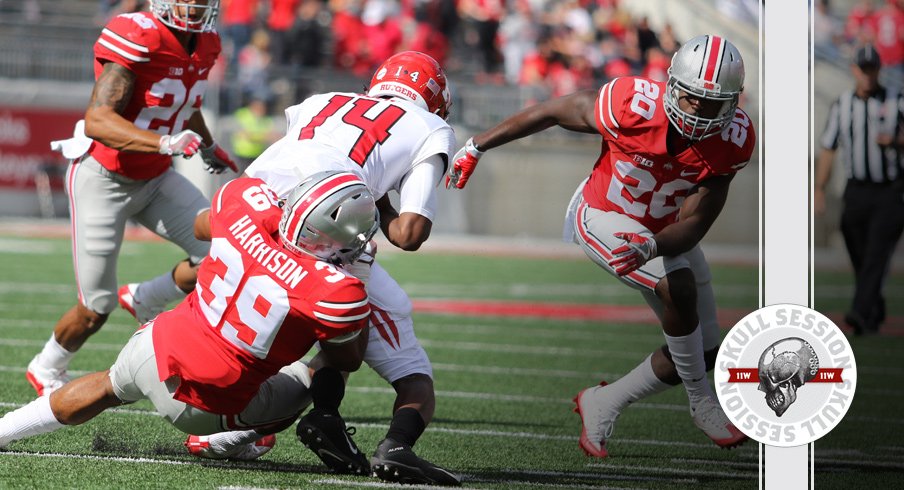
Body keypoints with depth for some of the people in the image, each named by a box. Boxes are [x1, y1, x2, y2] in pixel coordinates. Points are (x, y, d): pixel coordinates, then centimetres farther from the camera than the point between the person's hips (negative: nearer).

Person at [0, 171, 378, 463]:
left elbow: (201, 226, 14)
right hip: (202, 409, -4)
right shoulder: (336, 291, -27)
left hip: (157, 348, 4)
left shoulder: (246, 202, -14)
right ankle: (227, 440, 13)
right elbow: (349, 360, -3)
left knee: (109, 387, 37)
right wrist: (359, 276, 2)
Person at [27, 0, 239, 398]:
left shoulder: (206, 44, -2)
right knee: (95, 311, 2)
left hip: (157, 179, 7)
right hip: (103, 180, -7)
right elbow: (97, 121, -35)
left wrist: (208, 148, 34)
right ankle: (46, 371, 32)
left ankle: (144, 301, 14)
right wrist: (165, 143, -46)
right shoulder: (135, 37, -27)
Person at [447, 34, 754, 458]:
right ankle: (702, 404, -11)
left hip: (665, 229, 5)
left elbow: (693, 225, -24)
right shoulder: (631, 105, -33)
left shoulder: (733, 140, -24)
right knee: (679, 287, -30)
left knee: (702, 353, 5)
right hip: (602, 216, -5)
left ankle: (602, 405, 21)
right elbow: (551, 112, -17)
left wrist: (651, 246, -46)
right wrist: (475, 148, -8)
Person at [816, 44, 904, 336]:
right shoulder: (842, 106, 8)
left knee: (877, 254, -16)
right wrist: (819, 190, 2)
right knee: (859, 257, 7)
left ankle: (861, 314, -28)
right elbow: (828, 150, 10)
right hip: (857, 190, 4)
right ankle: (876, 313, 24)